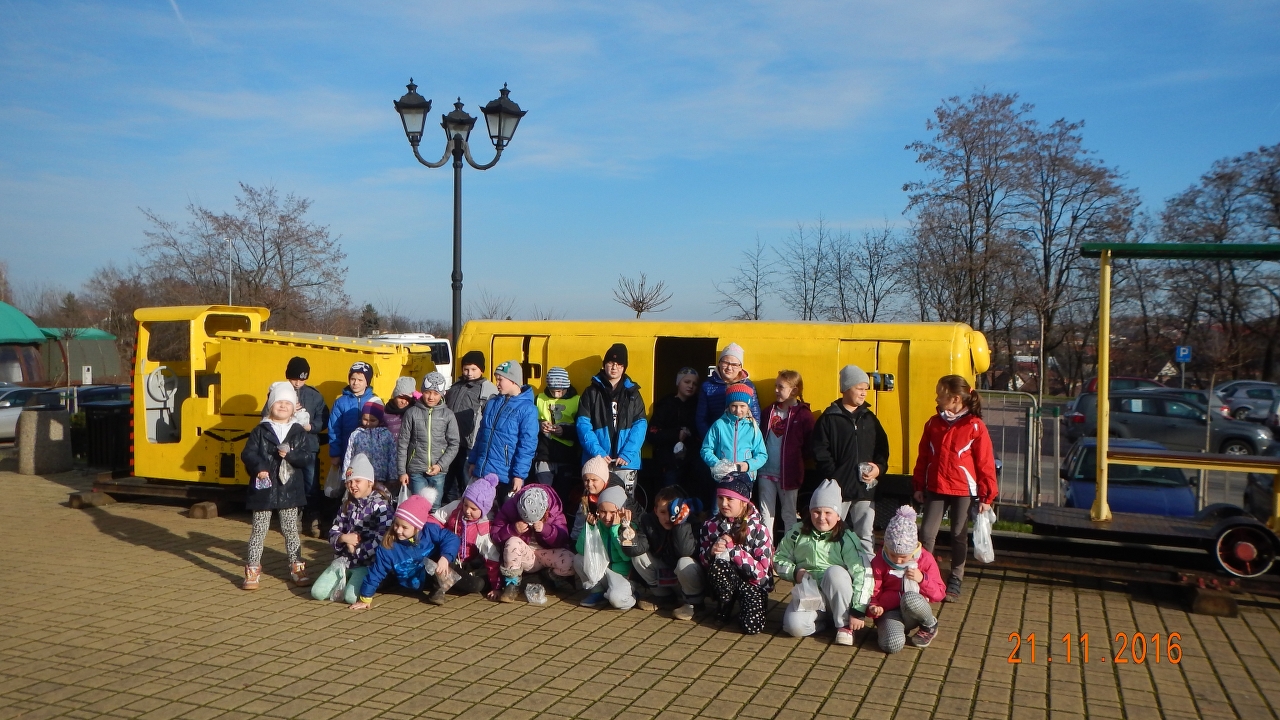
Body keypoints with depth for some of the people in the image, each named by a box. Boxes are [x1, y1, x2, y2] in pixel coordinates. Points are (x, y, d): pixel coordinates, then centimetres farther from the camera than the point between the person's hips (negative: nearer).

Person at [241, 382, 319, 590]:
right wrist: (259, 467, -23)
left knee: (290, 530, 11)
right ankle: (252, 571, 13)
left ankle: (297, 568, 21)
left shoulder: (299, 432, 2)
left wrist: (290, 455, -21)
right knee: (259, 530, 5)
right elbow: (247, 454, -7)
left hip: (289, 490, 1)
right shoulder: (260, 431, -1)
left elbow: (308, 456, -5)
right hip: (264, 489, -1)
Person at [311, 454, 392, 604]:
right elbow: (333, 533, 11)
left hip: (367, 564, -6)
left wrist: (356, 550, -12)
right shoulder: (347, 505, 12)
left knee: (351, 596, -26)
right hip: (343, 560, 6)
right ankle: (345, 580, 15)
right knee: (317, 592, -9)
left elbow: (381, 541, -19)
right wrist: (344, 538, -12)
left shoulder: (380, 506, -10)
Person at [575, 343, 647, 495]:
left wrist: (627, 454, -12)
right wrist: (597, 452, -14)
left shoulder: (632, 393, 12)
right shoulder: (591, 392, 8)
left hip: (626, 462, 1)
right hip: (596, 461, -1)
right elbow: (583, 424, 0)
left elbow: (640, 425, 2)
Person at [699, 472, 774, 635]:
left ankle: (743, 603, 8)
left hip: (753, 583, -2)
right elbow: (703, 560, 3)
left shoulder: (758, 529, -15)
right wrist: (711, 552, -21)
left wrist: (733, 549, -26)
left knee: (752, 626, -26)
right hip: (724, 582, 2)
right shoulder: (711, 526, -4)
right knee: (718, 565, -32)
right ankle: (726, 605, -5)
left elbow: (762, 572, -19)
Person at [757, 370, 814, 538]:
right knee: (766, 512, 12)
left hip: (788, 473, -5)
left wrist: (794, 457, -8)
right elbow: (761, 436, 15)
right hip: (766, 471, 5)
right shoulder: (771, 410, 8)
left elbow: (809, 444, -7)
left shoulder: (803, 415, -9)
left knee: (789, 514, 9)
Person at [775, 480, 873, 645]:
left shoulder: (846, 539, -12)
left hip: (838, 593, -1)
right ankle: (824, 619, 6)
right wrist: (795, 573, -12)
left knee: (835, 571, -36)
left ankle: (844, 624, -15)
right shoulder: (797, 534, 0)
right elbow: (779, 559, 9)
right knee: (794, 626, -29)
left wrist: (858, 611, -21)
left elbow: (864, 574, -17)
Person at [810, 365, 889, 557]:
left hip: (866, 488, 3)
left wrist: (879, 467, -5)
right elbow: (820, 452, -7)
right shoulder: (829, 418, -3)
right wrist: (834, 477, -14)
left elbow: (882, 447, 13)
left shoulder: (870, 418, 11)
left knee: (865, 536, 6)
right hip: (837, 489, -3)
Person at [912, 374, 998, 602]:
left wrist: (986, 495, -7)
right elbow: (922, 457, 9)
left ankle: (955, 582, 21)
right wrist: (919, 486, 9)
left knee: (959, 536, 9)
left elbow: (985, 463, -8)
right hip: (935, 489, 4)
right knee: (927, 533, 1)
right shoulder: (933, 423, 3)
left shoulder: (975, 426, -10)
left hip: (963, 491, -3)